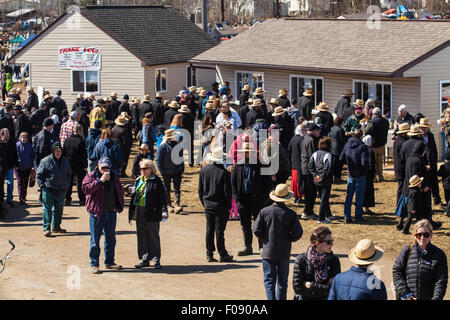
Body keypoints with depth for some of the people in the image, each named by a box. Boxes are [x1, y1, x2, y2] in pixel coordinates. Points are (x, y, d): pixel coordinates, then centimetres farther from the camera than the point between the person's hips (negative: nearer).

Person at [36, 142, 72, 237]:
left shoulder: (65, 161, 9)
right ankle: (46, 228, -5)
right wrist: (42, 185, -10)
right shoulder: (46, 161, -7)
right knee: (47, 209, -6)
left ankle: (56, 227, 24)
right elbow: (39, 174, -3)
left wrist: (66, 185, 14)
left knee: (59, 209, 12)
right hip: (48, 190, -5)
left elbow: (69, 173, 23)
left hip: (61, 191, 5)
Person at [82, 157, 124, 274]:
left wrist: (119, 206, 10)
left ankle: (109, 262, 24)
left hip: (111, 212, 5)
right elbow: (85, 188, -18)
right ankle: (94, 264, 1)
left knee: (111, 238, 12)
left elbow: (119, 192, 20)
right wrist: (100, 181, -23)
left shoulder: (114, 177, 11)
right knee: (95, 239, -4)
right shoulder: (91, 176, -2)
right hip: (96, 212, -5)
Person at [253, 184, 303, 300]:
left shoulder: (264, 212, -8)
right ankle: (281, 299, 23)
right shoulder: (291, 214, -10)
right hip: (284, 253, 0)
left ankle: (271, 298, -12)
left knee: (269, 280, 2)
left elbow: (256, 229, -7)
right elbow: (297, 234, -9)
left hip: (268, 252, 0)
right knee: (282, 281, 15)